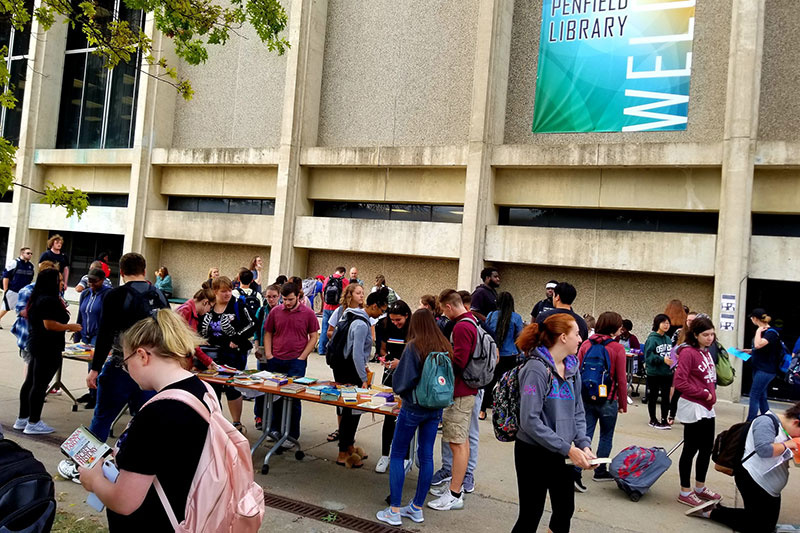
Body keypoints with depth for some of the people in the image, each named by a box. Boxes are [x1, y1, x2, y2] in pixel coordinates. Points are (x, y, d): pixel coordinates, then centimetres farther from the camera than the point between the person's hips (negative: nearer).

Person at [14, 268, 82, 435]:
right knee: (40, 384, -4)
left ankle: (22, 418, 25)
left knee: (30, 381, 16)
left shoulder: (37, 299, 12)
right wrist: (70, 327, -14)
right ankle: (33, 423, 2)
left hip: (36, 345, 11)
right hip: (48, 348, -11)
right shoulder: (49, 300, -19)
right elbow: (49, 324, -25)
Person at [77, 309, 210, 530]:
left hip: (157, 523, -8)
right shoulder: (203, 391, -2)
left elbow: (123, 503, -20)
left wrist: (94, 479, -3)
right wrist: (127, 457, 12)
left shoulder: (155, 414, -28)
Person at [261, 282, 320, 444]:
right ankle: (275, 429, 26)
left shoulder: (308, 313, -4)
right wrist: (269, 355, 1)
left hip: (296, 362, -3)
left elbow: (313, 337, 0)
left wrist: (302, 357, -7)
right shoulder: (275, 312, 3)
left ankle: (292, 435, 11)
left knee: (294, 398, 1)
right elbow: (268, 333, 12)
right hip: (276, 361, 3)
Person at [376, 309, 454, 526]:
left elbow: (401, 382, -15)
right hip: (435, 409, 5)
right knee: (426, 456, 13)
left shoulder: (414, 347, -16)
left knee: (397, 455, 8)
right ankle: (417, 508, 24)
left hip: (413, 408, -5)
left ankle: (394, 511, 10)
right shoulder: (446, 347, -1)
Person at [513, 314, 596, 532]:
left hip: (558, 453, 8)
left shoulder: (571, 368, 4)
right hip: (534, 453, -8)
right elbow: (530, 420, -24)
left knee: (565, 511, 18)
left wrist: (584, 444, -6)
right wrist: (568, 449, -23)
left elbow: (577, 411, 10)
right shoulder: (537, 369, -21)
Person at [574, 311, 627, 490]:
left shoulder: (586, 344, 1)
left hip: (586, 398, 3)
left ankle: (576, 472, -6)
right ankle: (600, 472, 27)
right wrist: (623, 404, 4)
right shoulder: (617, 348, -11)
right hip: (608, 400, -3)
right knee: (606, 436, 15)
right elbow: (621, 379, -8)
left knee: (585, 435, 5)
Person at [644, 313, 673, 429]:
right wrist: (663, 360, -26)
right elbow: (648, 356, -18)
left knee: (666, 397, 10)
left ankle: (664, 420, 22)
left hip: (667, 373, 5)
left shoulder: (668, 339, 5)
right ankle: (653, 420, 22)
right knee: (653, 397, 9)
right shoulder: (652, 339, -14)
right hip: (654, 373, -5)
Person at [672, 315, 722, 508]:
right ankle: (685, 492, 15)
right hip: (693, 407, -9)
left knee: (707, 448, 18)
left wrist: (712, 394, 7)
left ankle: (700, 487, 35)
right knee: (691, 449, 2)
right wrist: (703, 394, -14)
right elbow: (680, 382, -21)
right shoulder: (688, 352, -16)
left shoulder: (706, 352, 9)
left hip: (707, 408, 9)